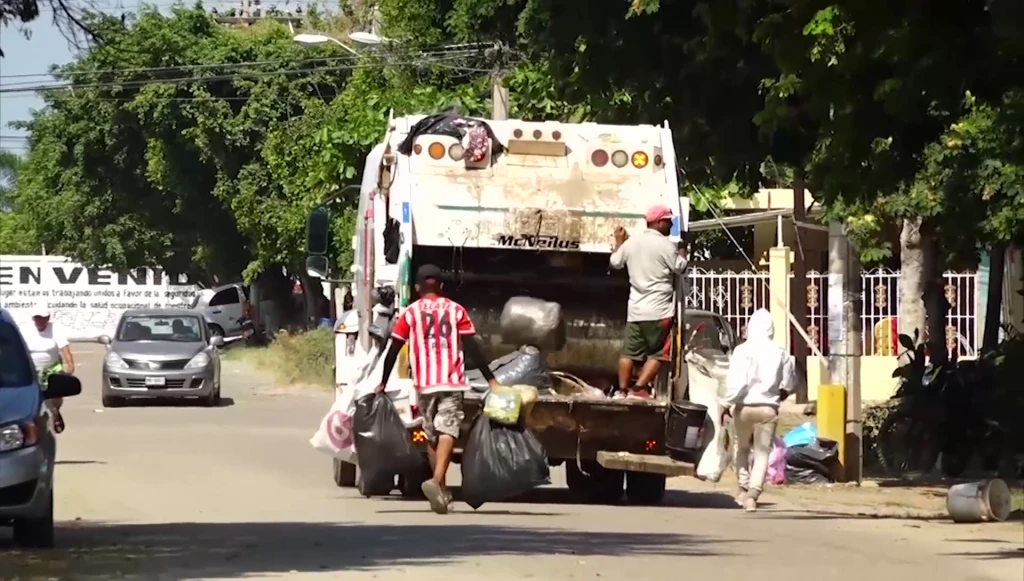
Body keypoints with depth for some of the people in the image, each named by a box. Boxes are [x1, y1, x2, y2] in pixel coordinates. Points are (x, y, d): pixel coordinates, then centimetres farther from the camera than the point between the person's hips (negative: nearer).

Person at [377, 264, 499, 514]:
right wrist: (490, 379, 5)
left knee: (432, 435, 15)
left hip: (424, 383, 1)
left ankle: (442, 490, 20)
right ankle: (437, 480, -33)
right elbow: (473, 348, 2)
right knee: (447, 432, -10)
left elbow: (393, 351, 6)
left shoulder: (410, 313, 7)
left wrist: (383, 382, 16)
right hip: (452, 382, -1)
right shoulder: (456, 310, 8)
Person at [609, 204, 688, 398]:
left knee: (630, 352, 9)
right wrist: (682, 249, 11)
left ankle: (623, 390, 8)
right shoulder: (666, 245, -11)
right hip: (659, 311, -6)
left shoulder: (631, 243, 7)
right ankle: (639, 388, -11)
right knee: (658, 354, -2)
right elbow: (680, 267, -6)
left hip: (635, 310, 6)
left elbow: (614, 262, 20)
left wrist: (619, 242, 34)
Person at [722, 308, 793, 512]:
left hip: (745, 406, -1)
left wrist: (727, 403, -7)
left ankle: (744, 488, 16)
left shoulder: (743, 350, -7)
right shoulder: (780, 354, 4)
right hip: (769, 408, 1)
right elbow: (787, 386, 10)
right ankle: (753, 493, -12)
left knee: (742, 447, 20)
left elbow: (737, 381, -15)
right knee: (762, 452, 2)